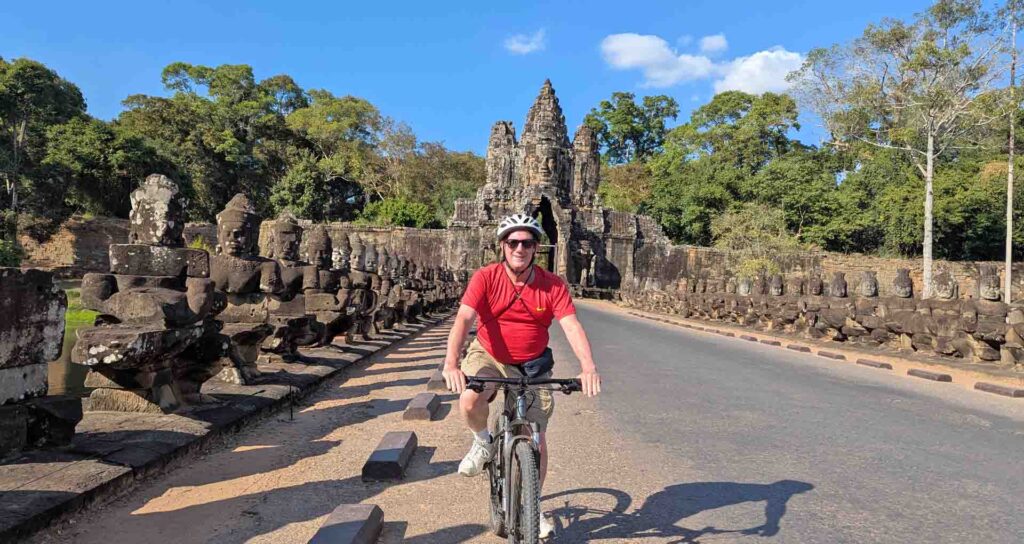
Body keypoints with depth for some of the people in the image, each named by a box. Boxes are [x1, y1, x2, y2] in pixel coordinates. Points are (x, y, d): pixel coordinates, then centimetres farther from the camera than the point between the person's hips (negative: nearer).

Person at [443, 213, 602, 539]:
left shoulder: (552, 285, -15)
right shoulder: (485, 278, -18)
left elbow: (572, 326, -23)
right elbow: (463, 319, -28)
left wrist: (588, 367, -41)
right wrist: (451, 363, -43)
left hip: (533, 365, 1)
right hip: (489, 357, -1)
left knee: (537, 439, 2)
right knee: (469, 402, -32)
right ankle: (483, 443, 4)